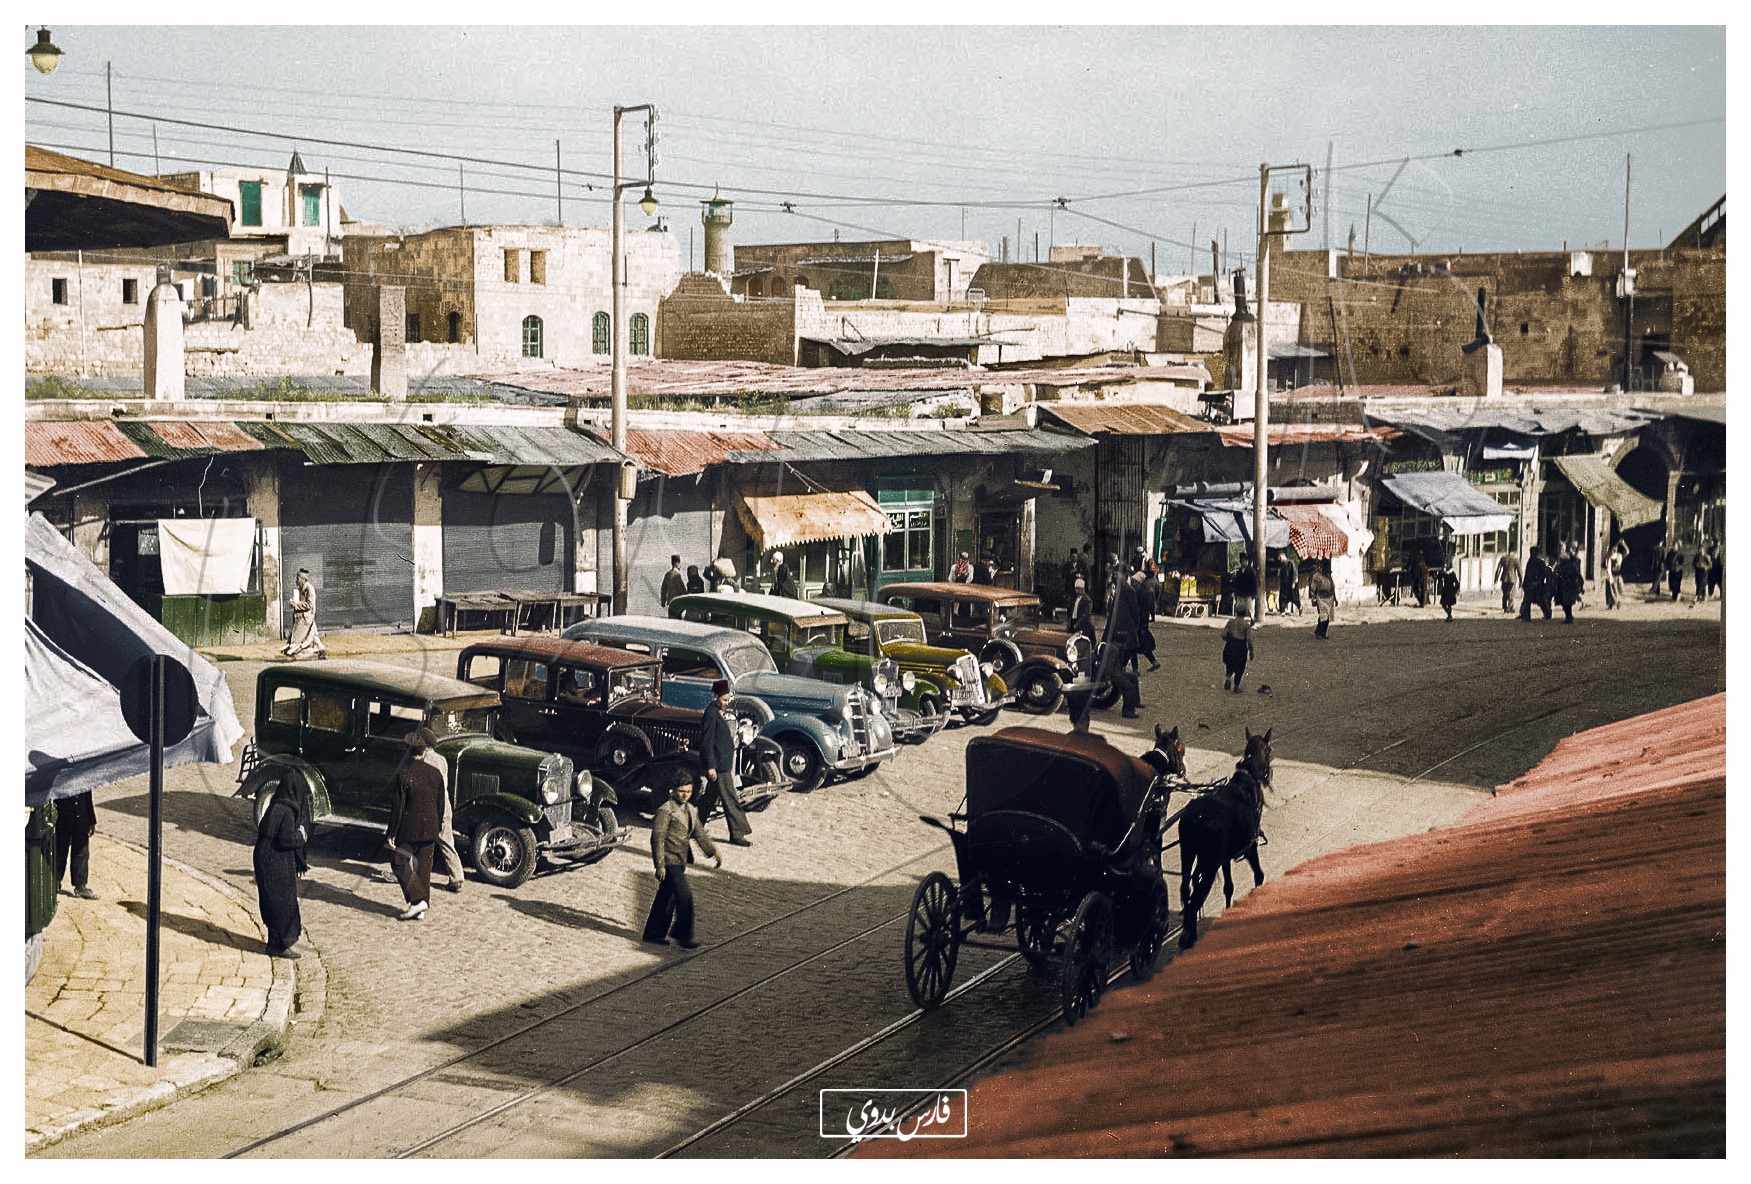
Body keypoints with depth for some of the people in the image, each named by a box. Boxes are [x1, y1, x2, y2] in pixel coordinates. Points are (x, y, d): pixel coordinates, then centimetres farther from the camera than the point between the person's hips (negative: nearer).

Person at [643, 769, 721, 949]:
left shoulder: (690, 810, 12)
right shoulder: (665, 810, -14)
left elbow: (699, 833, 17)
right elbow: (657, 838, -16)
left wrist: (713, 853, 7)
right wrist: (660, 865, -19)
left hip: (680, 862, 8)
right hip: (669, 861, -8)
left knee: (666, 897, 15)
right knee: (685, 895, -13)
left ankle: (653, 933, 25)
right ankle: (683, 936, -6)